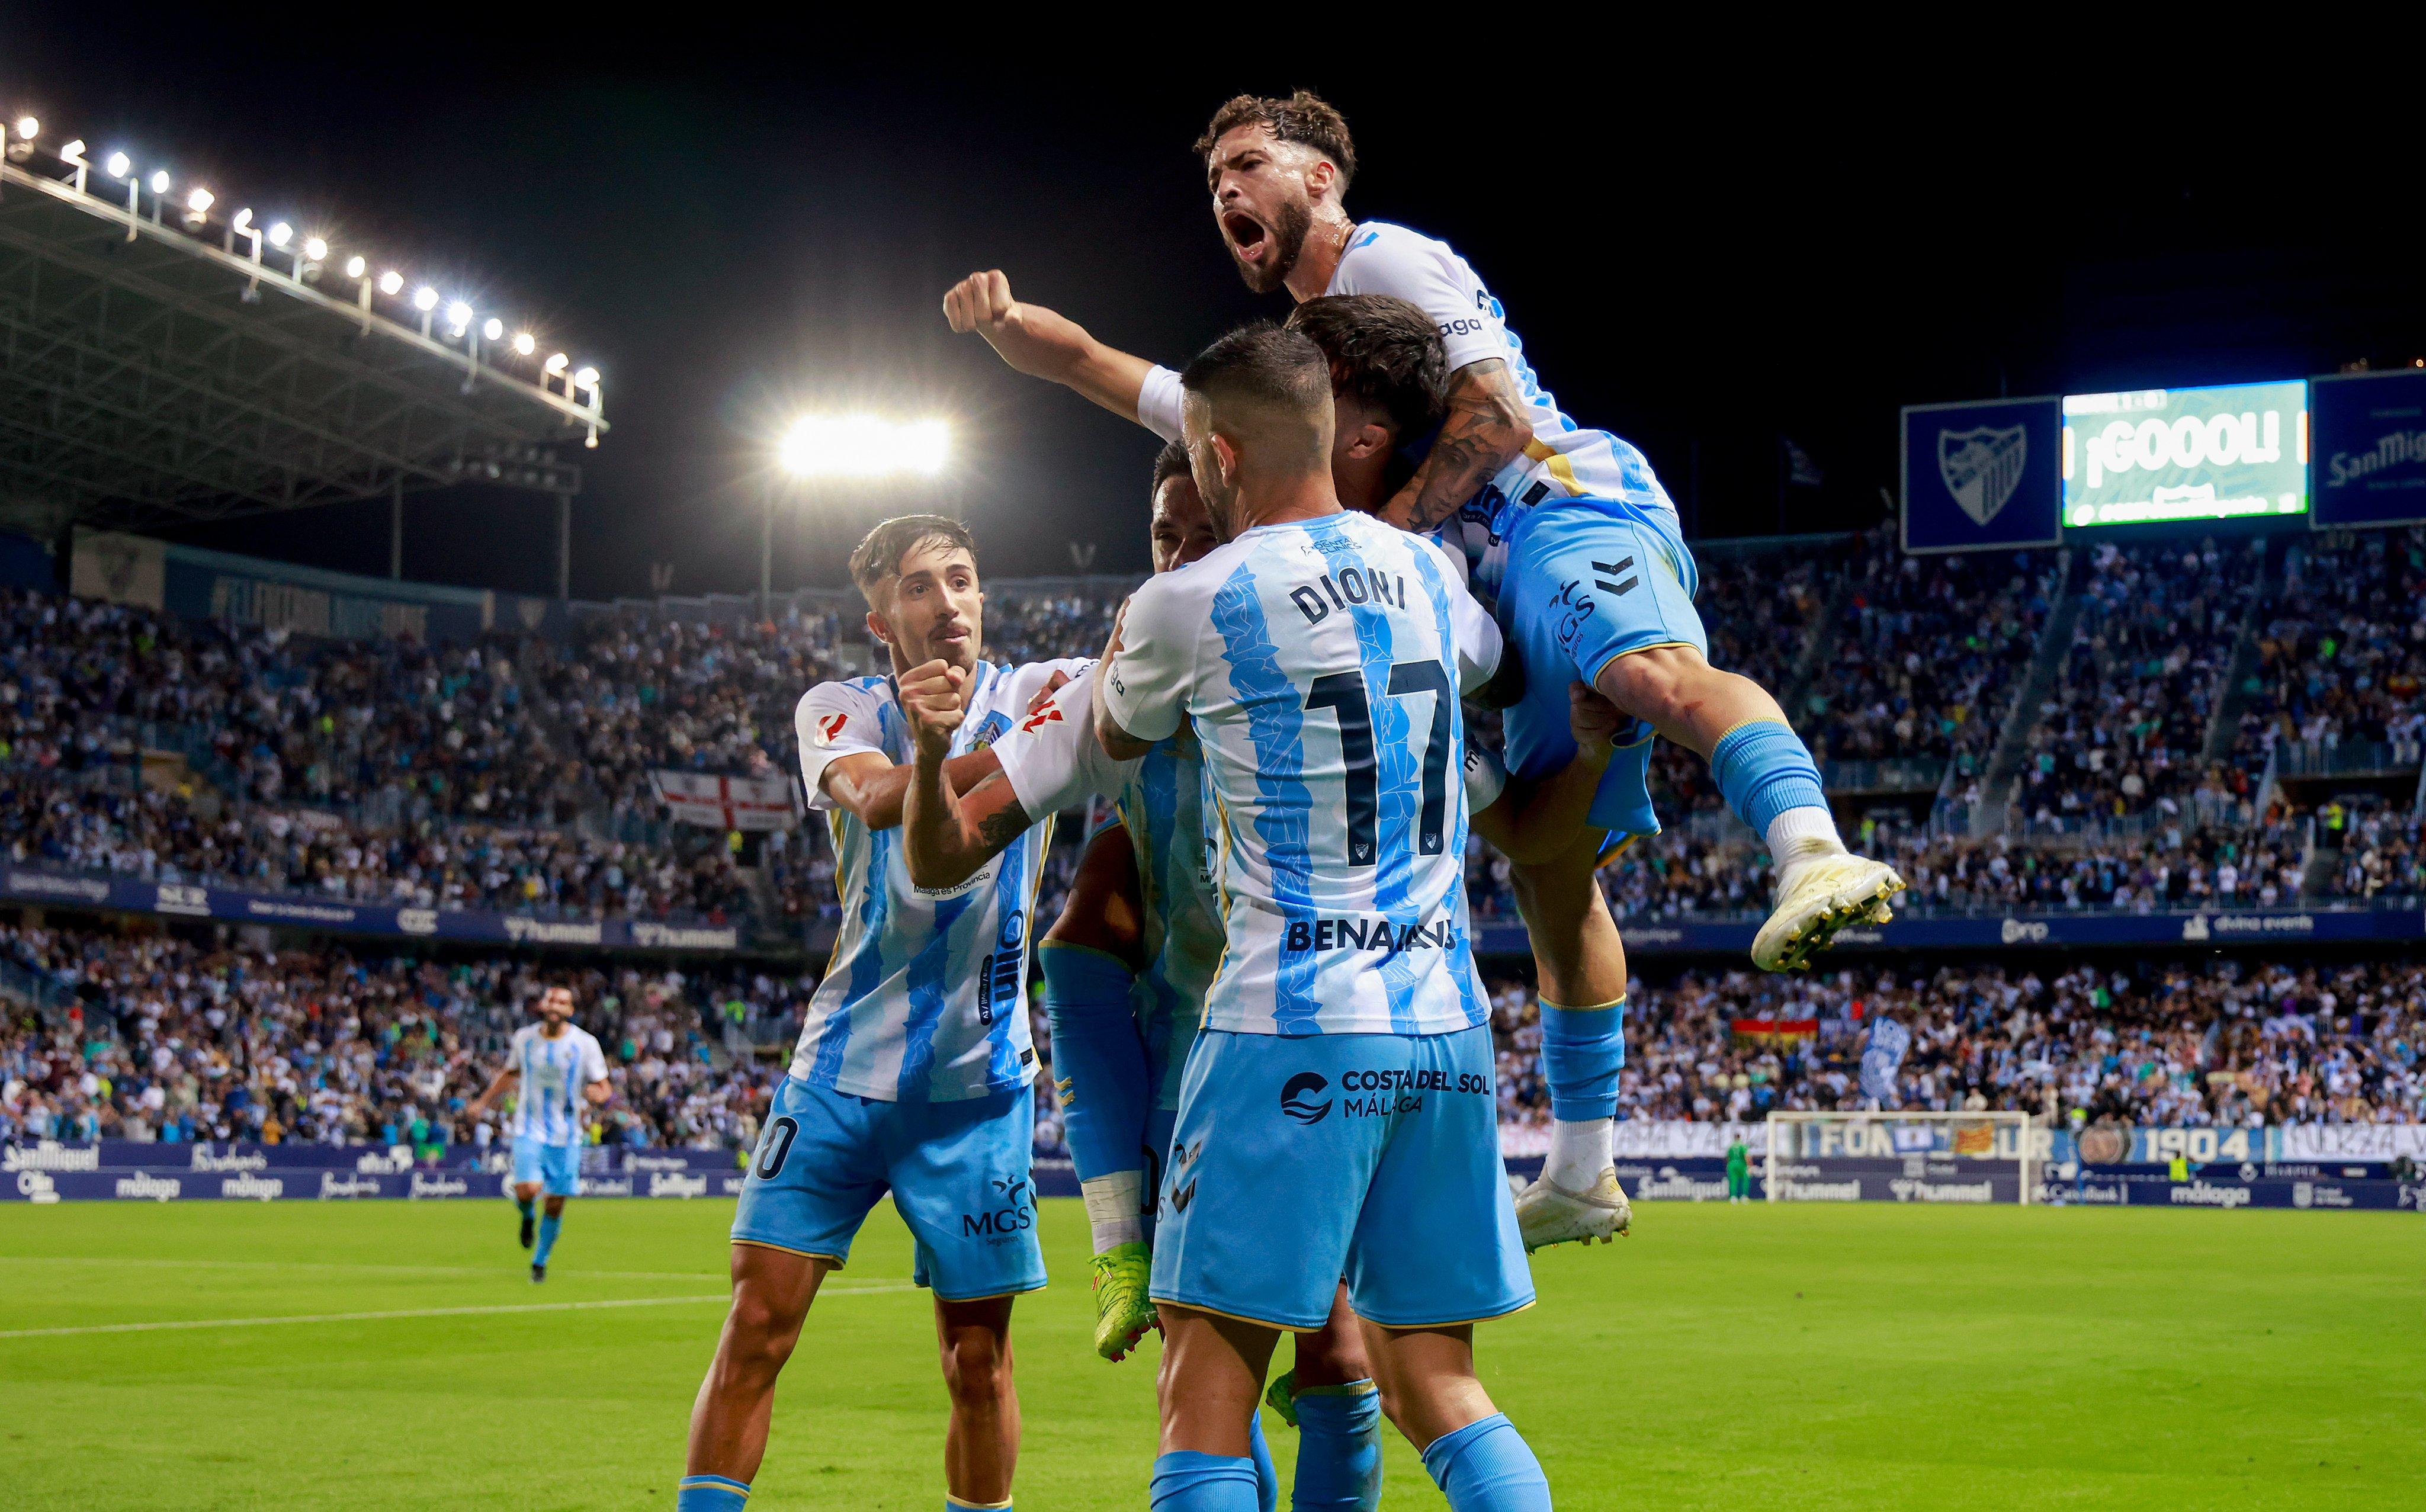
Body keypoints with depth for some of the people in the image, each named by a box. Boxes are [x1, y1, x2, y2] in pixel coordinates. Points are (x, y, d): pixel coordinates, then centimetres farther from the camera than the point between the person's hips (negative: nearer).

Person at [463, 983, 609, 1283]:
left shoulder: (585, 1043, -5)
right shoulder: (524, 1038, 2)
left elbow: (604, 1089, -1)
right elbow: (510, 1074, 21)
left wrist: (598, 1095, -24)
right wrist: (482, 1103, 17)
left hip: (567, 1136, 0)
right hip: (529, 1130, 0)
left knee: (555, 1205, 3)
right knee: (528, 1190, -21)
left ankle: (540, 1261, 27)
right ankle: (526, 1214, 17)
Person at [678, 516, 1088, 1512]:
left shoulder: (1038, 694, 0)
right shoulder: (841, 710, -1)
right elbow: (876, 797, -24)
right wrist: (1017, 753, -42)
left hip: (978, 1078, 0)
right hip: (844, 1065, 0)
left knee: (978, 1359, 4)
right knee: (757, 1327, -3)